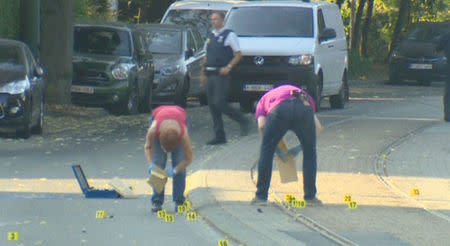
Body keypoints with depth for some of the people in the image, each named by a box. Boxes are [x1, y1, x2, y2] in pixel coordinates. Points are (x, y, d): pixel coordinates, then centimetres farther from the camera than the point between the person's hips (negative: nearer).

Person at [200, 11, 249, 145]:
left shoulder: (229, 35, -4)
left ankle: (243, 121, 4)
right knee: (212, 106, 4)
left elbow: (238, 54, -6)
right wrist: (204, 73, 15)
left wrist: (228, 67, -17)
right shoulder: (210, 36, 16)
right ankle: (219, 136, 8)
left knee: (219, 103, -15)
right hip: (210, 75, 7)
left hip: (222, 75, -7)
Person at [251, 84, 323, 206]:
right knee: (309, 152, 22)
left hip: (279, 109, -2)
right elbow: (318, 128, 32)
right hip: (304, 108, 2)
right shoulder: (304, 97, 44)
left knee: (266, 151, 17)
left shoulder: (263, 100, 38)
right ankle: (310, 196, 25)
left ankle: (261, 196, 16)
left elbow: (261, 126, 16)